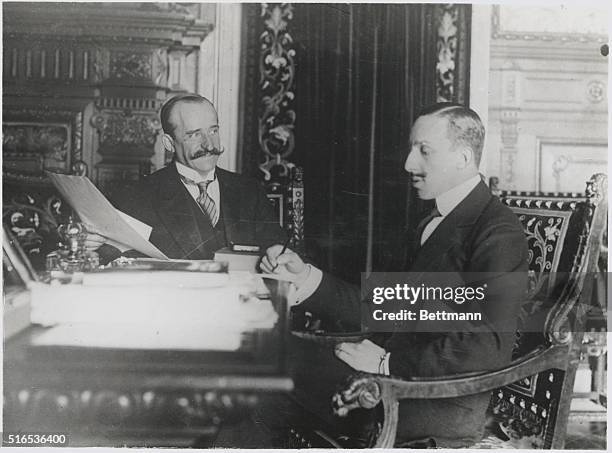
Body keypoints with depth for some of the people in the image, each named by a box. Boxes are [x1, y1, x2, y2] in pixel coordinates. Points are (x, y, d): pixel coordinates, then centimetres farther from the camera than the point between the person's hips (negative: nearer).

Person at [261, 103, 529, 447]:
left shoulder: (500, 234, -12)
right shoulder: (431, 226, 19)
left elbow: (490, 345, -22)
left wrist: (388, 362, -18)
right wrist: (304, 276, 4)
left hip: (445, 408, -8)